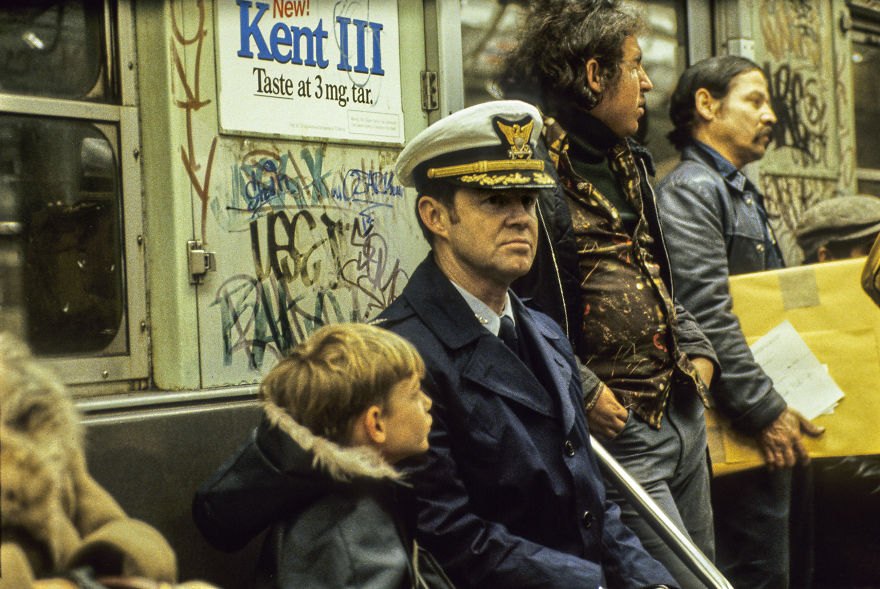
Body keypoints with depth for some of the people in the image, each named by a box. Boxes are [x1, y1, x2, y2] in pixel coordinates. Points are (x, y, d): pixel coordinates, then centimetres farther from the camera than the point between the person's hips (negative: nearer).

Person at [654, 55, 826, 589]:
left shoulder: (745, 193, 22)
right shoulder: (688, 191, -12)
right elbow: (707, 317, -21)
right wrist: (766, 410, -22)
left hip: (775, 423, 10)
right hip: (738, 425, -10)